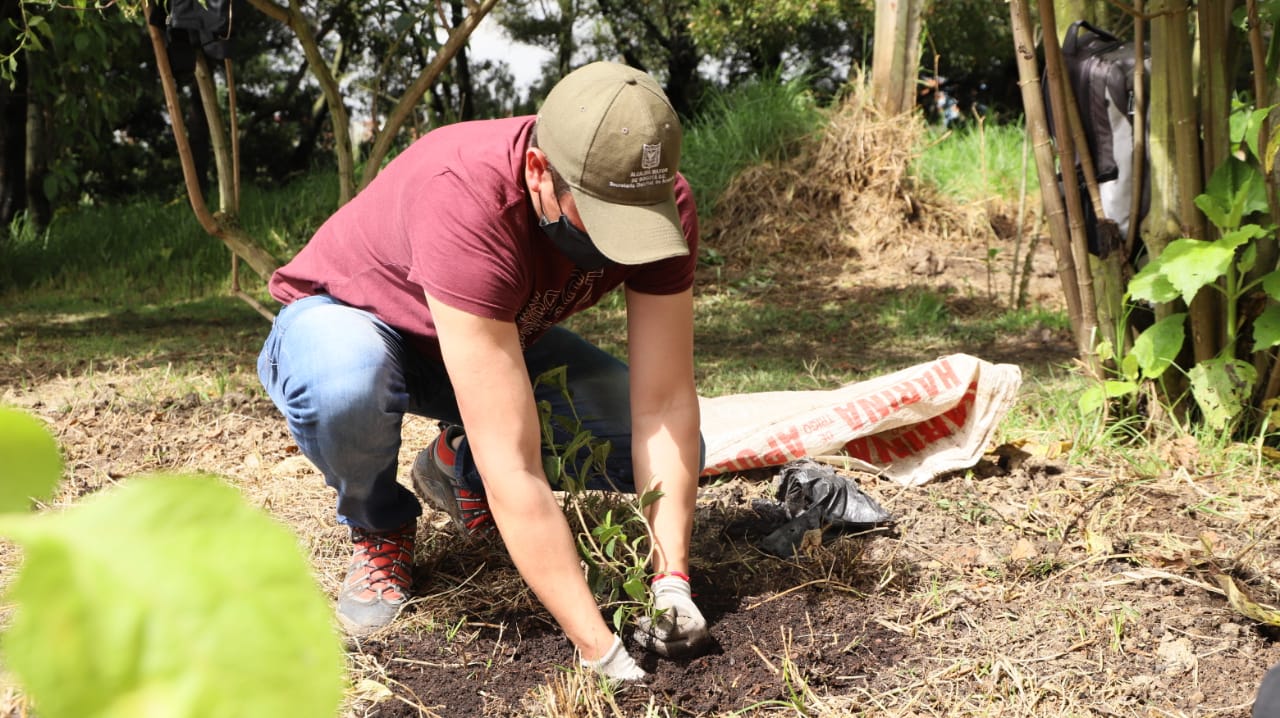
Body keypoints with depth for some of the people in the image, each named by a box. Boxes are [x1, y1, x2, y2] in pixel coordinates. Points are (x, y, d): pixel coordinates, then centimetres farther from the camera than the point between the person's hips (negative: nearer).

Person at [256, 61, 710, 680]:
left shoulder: (661, 203, -25)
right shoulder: (466, 203, -43)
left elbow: (665, 406, -23)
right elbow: (513, 468, -45)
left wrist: (671, 581, -33)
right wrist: (599, 652, -44)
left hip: (502, 335, 4)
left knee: (665, 456, -13)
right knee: (346, 387, -41)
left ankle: (459, 467, 12)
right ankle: (380, 530, -5)